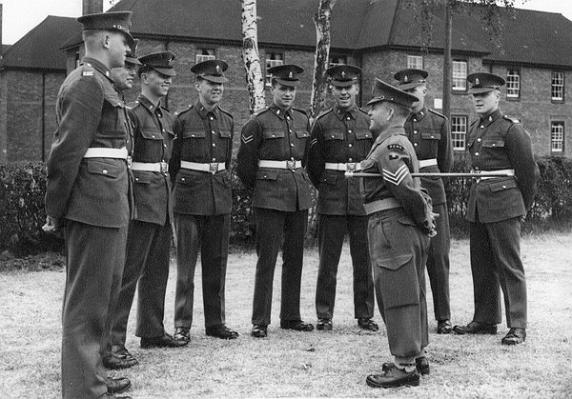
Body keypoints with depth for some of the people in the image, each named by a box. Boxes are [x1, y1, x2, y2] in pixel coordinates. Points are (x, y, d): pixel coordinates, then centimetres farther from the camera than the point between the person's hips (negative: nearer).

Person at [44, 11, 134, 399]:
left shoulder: (100, 82, 18)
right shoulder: (87, 82, -13)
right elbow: (67, 150, -18)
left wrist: (58, 208, 15)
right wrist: (56, 210, -14)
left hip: (110, 205, 10)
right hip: (95, 204, -10)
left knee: (106, 290, 18)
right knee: (88, 297, -4)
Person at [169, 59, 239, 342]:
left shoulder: (227, 121, 9)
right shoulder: (183, 120, -5)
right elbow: (172, 162, 2)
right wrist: (176, 194, 6)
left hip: (221, 198, 5)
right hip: (190, 199, -4)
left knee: (217, 263, 9)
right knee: (186, 264, 0)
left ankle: (215, 322, 18)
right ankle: (182, 325, 7)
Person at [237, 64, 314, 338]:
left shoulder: (303, 120, 10)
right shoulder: (259, 123, -5)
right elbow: (244, 165, 0)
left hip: (299, 195, 6)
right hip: (270, 198, -5)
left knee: (295, 258, 10)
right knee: (267, 259, -5)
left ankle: (291, 317, 20)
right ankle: (260, 322, 1)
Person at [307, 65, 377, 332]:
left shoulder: (369, 122, 8)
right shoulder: (322, 123, 2)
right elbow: (314, 165, 7)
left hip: (363, 198, 2)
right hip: (331, 200, -1)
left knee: (364, 259, 5)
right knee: (328, 259, 1)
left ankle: (365, 315, 14)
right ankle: (324, 316, 9)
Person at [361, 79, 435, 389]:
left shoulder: (389, 147, -15)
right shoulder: (401, 143, 18)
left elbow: (408, 189, -23)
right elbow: (412, 189, 17)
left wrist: (424, 220, -11)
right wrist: (426, 219, 10)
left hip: (392, 228, -10)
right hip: (410, 230, 10)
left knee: (396, 296, -4)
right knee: (411, 295, 16)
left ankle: (405, 366, 1)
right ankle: (417, 356, 27)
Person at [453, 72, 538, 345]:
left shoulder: (511, 129, -7)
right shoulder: (474, 130, 14)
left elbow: (528, 171, -4)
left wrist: (522, 207, 4)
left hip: (503, 203, -7)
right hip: (477, 203, 7)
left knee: (509, 265, -5)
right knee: (481, 264, 11)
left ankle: (517, 326, 0)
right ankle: (485, 320, 21)